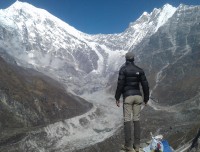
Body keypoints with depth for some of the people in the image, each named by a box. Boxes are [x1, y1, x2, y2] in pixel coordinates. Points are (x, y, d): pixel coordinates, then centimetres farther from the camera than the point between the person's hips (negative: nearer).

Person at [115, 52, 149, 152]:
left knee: (127, 120, 0)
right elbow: (145, 85, 5)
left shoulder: (123, 69, -4)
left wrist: (117, 98, -5)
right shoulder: (139, 70, 8)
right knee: (136, 120, 8)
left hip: (128, 96, -4)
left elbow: (120, 84, -11)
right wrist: (146, 98, 14)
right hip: (137, 96, 4)